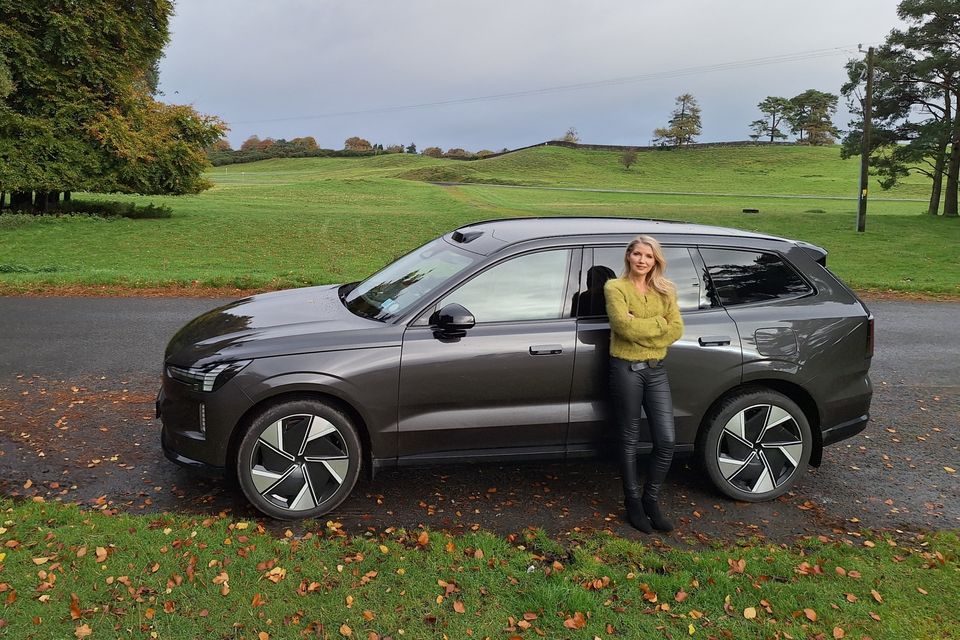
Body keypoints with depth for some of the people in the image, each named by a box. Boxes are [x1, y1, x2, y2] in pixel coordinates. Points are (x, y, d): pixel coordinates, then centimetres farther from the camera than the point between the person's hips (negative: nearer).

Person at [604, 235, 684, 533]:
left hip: (656, 370, 5)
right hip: (626, 369, -4)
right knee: (630, 441, 6)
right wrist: (658, 323, -8)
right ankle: (633, 503, 22)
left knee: (666, 441, 1)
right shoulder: (615, 287, -4)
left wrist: (641, 330, -13)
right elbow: (624, 325, -18)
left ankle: (651, 500, 21)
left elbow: (676, 329, -1)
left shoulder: (664, 291, 11)